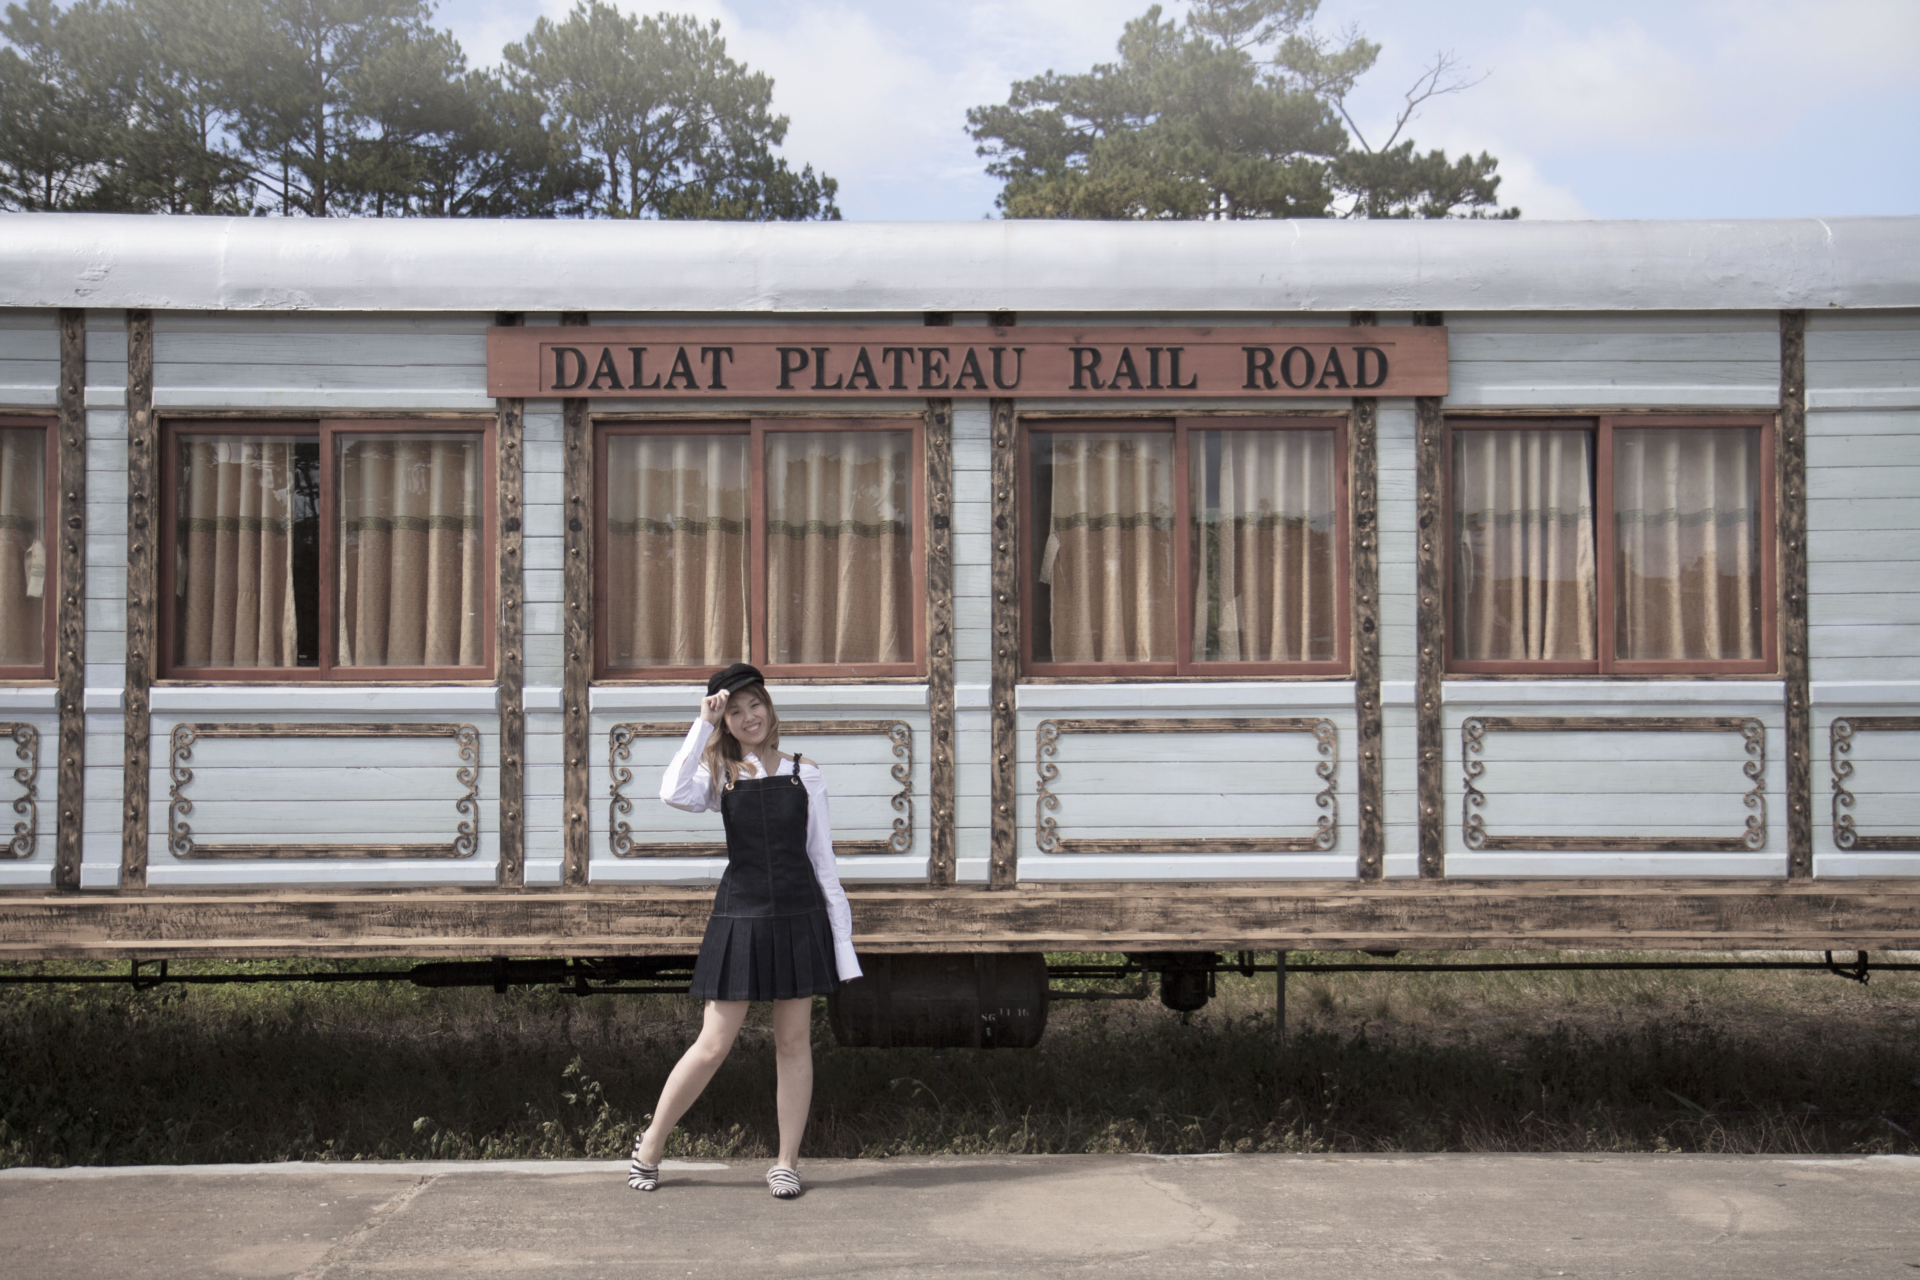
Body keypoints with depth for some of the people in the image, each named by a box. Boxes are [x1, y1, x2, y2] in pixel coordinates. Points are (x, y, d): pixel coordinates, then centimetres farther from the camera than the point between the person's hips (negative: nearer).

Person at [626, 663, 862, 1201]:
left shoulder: (804, 774, 7)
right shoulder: (721, 776, 6)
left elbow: (823, 859, 8)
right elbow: (674, 793, -18)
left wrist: (841, 937, 3)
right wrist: (702, 723, -12)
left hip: (801, 917, 1)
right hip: (740, 916, -1)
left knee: (793, 1041, 6)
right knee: (713, 1046, 0)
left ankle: (787, 1162, 18)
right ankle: (650, 1145, 19)